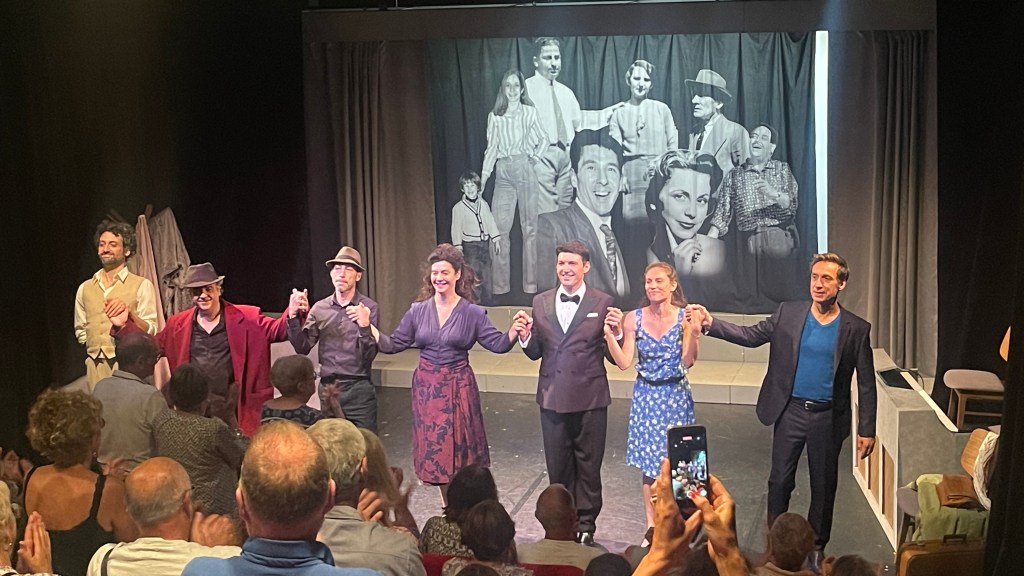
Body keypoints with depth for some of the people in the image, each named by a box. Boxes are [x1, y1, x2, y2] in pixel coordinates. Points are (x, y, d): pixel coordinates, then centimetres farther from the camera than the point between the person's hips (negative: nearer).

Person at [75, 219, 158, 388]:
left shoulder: (142, 285, 2)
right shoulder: (85, 288, 15)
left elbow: (150, 331, -4)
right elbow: (80, 330, 22)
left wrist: (129, 312, -19)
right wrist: (96, 347, 7)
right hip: (95, 366, 4)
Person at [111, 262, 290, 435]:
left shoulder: (245, 318, -1)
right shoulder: (178, 324, 10)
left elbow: (276, 329, -8)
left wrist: (291, 316, -29)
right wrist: (123, 326, 7)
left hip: (230, 410, -3)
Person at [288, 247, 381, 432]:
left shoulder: (368, 307, -6)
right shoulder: (320, 308, 4)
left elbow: (369, 355, -10)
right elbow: (302, 348, 0)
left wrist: (364, 326, -27)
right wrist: (293, 317, -13)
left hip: (358, 389, -3)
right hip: (328, 389, 3)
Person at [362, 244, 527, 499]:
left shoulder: (473, 313, -3)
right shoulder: (418, 311, 3)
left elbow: (498, 344, -7)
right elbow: (394, 344, 5)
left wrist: (514, 331, -26)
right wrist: (368, 326, -6)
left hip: (458, 388, -3)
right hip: (427, 389, 3)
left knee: (459, 451, 2)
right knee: (434, 451, 9)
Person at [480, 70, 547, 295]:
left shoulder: (529, 112, 6)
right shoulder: (494, 116, 10)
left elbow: (544, 139, 14)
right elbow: (491, 148, 11)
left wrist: (536, 157, -2)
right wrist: (482, 179, 4)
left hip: (525, 169, -1)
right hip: (503, 173, 1)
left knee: (530, 227, -1)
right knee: (500, 228, -6)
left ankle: (531, 284, 3)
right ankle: (500, 285, -2)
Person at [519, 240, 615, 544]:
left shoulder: (603, 303, -5)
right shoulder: (541, 302, 6)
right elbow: (535, 353, 9)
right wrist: (525, 336, -10)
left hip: (590, 399, -3)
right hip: (553, 398, 3)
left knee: (588, 465, 10)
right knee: (557, 466, 13)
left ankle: (585, 525, 24)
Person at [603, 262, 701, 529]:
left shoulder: (685, 317, -9)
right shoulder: (634, 318, -6)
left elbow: (688, 362, -16)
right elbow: (623, 363, -7)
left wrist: (694, 333, -31)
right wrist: (610, 335, -20)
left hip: (676, 395, -1)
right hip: (645, 396, 1)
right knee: (649, 465, 9)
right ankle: (652, 525, 23)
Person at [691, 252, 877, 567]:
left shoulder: (856, 328, -5)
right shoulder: (787, 313, -2)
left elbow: (866, 383, -2)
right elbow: (750, 335, -2)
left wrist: (867, 429, -3)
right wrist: (711, 324, -17)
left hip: (828, 418, 0)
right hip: (790, 412, 1)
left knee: (824, 485, 12)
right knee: (779, 481, 8)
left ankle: (816, 547, 30)